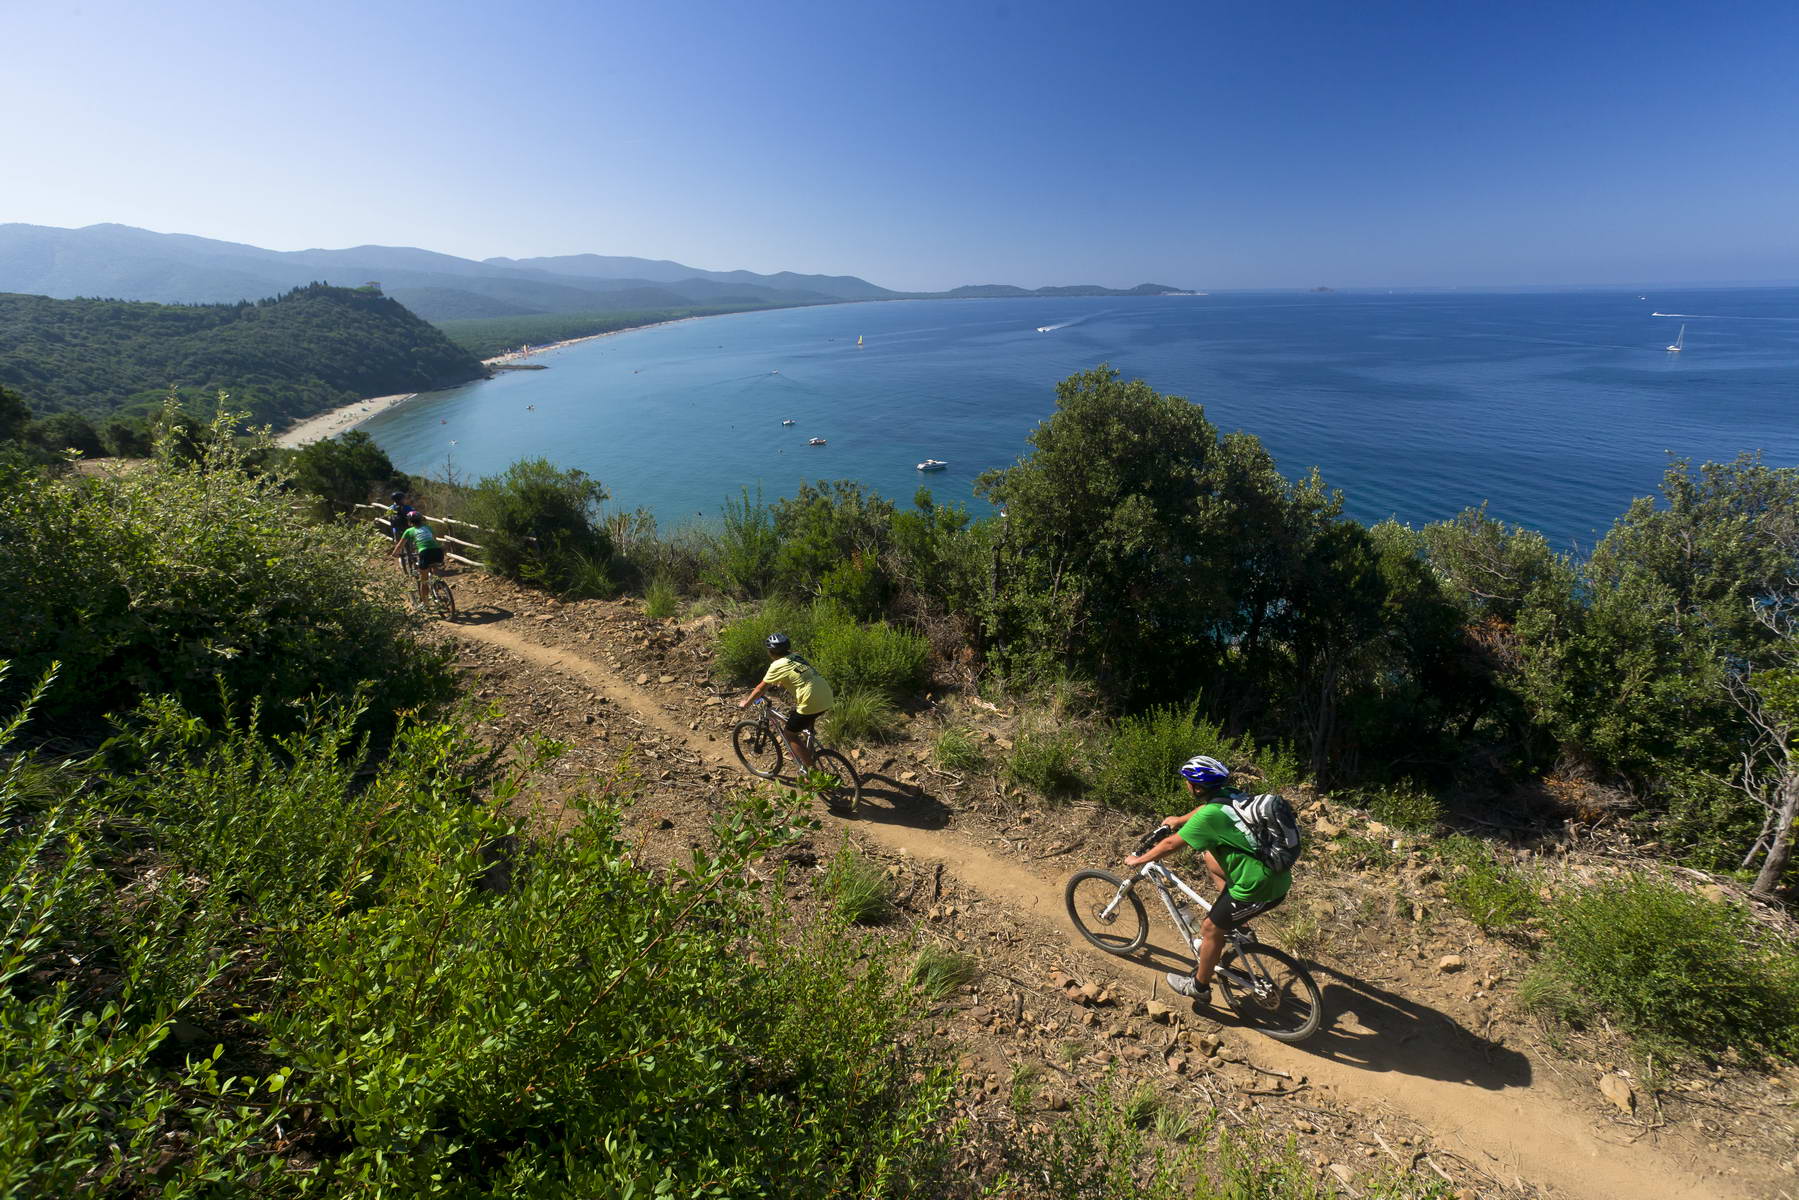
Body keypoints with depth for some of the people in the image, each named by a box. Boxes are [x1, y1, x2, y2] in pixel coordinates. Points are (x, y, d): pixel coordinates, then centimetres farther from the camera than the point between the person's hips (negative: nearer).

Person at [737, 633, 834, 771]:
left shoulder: (777, 665, -1)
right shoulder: (796, 657, 18)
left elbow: (760, 688, 8)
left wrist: (746, 703, 21)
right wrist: (779, 683, 54)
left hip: (811, 702, -8)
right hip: (827, 698, 8)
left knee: (790, 735, 10)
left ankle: (813, 771, 5)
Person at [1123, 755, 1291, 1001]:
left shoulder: (1210, 815, -23)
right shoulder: (1229, 794, 1)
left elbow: (1170, 844, -13)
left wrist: (1138, 860, 2)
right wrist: (1180, 820, 42)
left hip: (1260, 888, -8)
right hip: (1278, 874, 8)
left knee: (1210, 930, 9)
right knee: (1210, 856, 24)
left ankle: (1199, 985, 28)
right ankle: (1231, 920, 29)